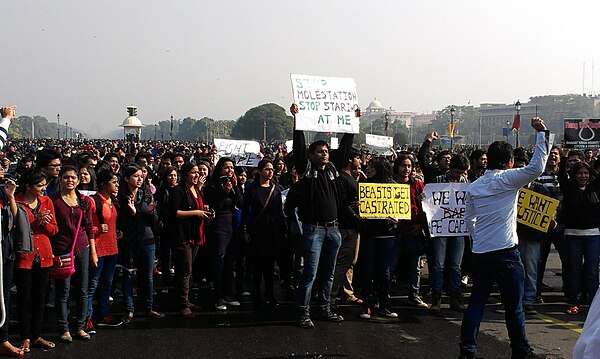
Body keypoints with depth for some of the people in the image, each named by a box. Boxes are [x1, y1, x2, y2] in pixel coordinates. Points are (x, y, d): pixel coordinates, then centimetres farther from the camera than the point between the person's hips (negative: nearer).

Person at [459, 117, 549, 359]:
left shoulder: (474, 186, 10)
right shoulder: (507, 179, -8)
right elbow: (536, 167, -16)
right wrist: (541, 133, -10)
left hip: (480, 253, 5)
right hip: (505, 252, -5)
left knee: (477, 302, 9)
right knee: (513, 305, 5)